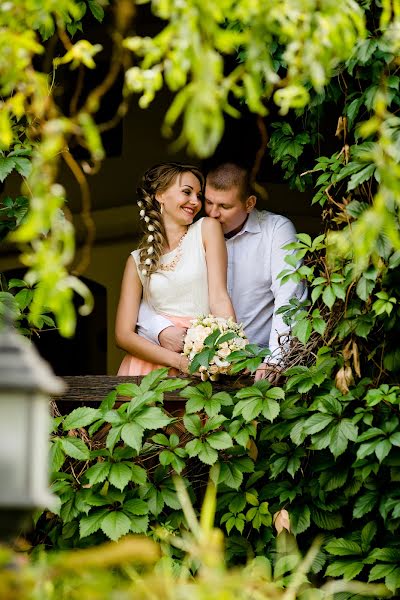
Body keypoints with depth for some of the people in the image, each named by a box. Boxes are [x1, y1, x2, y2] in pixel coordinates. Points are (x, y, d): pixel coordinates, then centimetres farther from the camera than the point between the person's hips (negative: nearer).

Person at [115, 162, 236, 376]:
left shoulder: (206, 228, 10)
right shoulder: (137, 260, 13)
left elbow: (219, 298, 0)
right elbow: (124, 334, 4)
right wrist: (179, 361, -11)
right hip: (152, 362, 1)